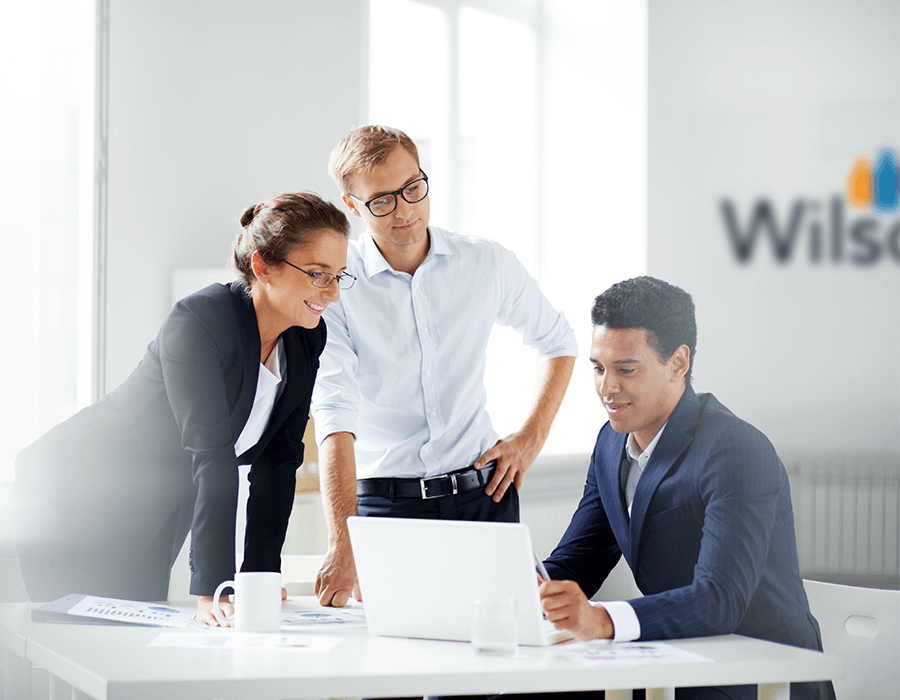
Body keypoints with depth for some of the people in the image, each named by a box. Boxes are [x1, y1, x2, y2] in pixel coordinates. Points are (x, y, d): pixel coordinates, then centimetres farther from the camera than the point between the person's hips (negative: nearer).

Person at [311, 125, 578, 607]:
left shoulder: (487, 264, 2)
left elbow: (557, 342, 21)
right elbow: (334, 416, -19)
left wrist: (531, 439, 7)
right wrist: (342, 544, -31)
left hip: (482, 492, 2)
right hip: (383, 501, -2)